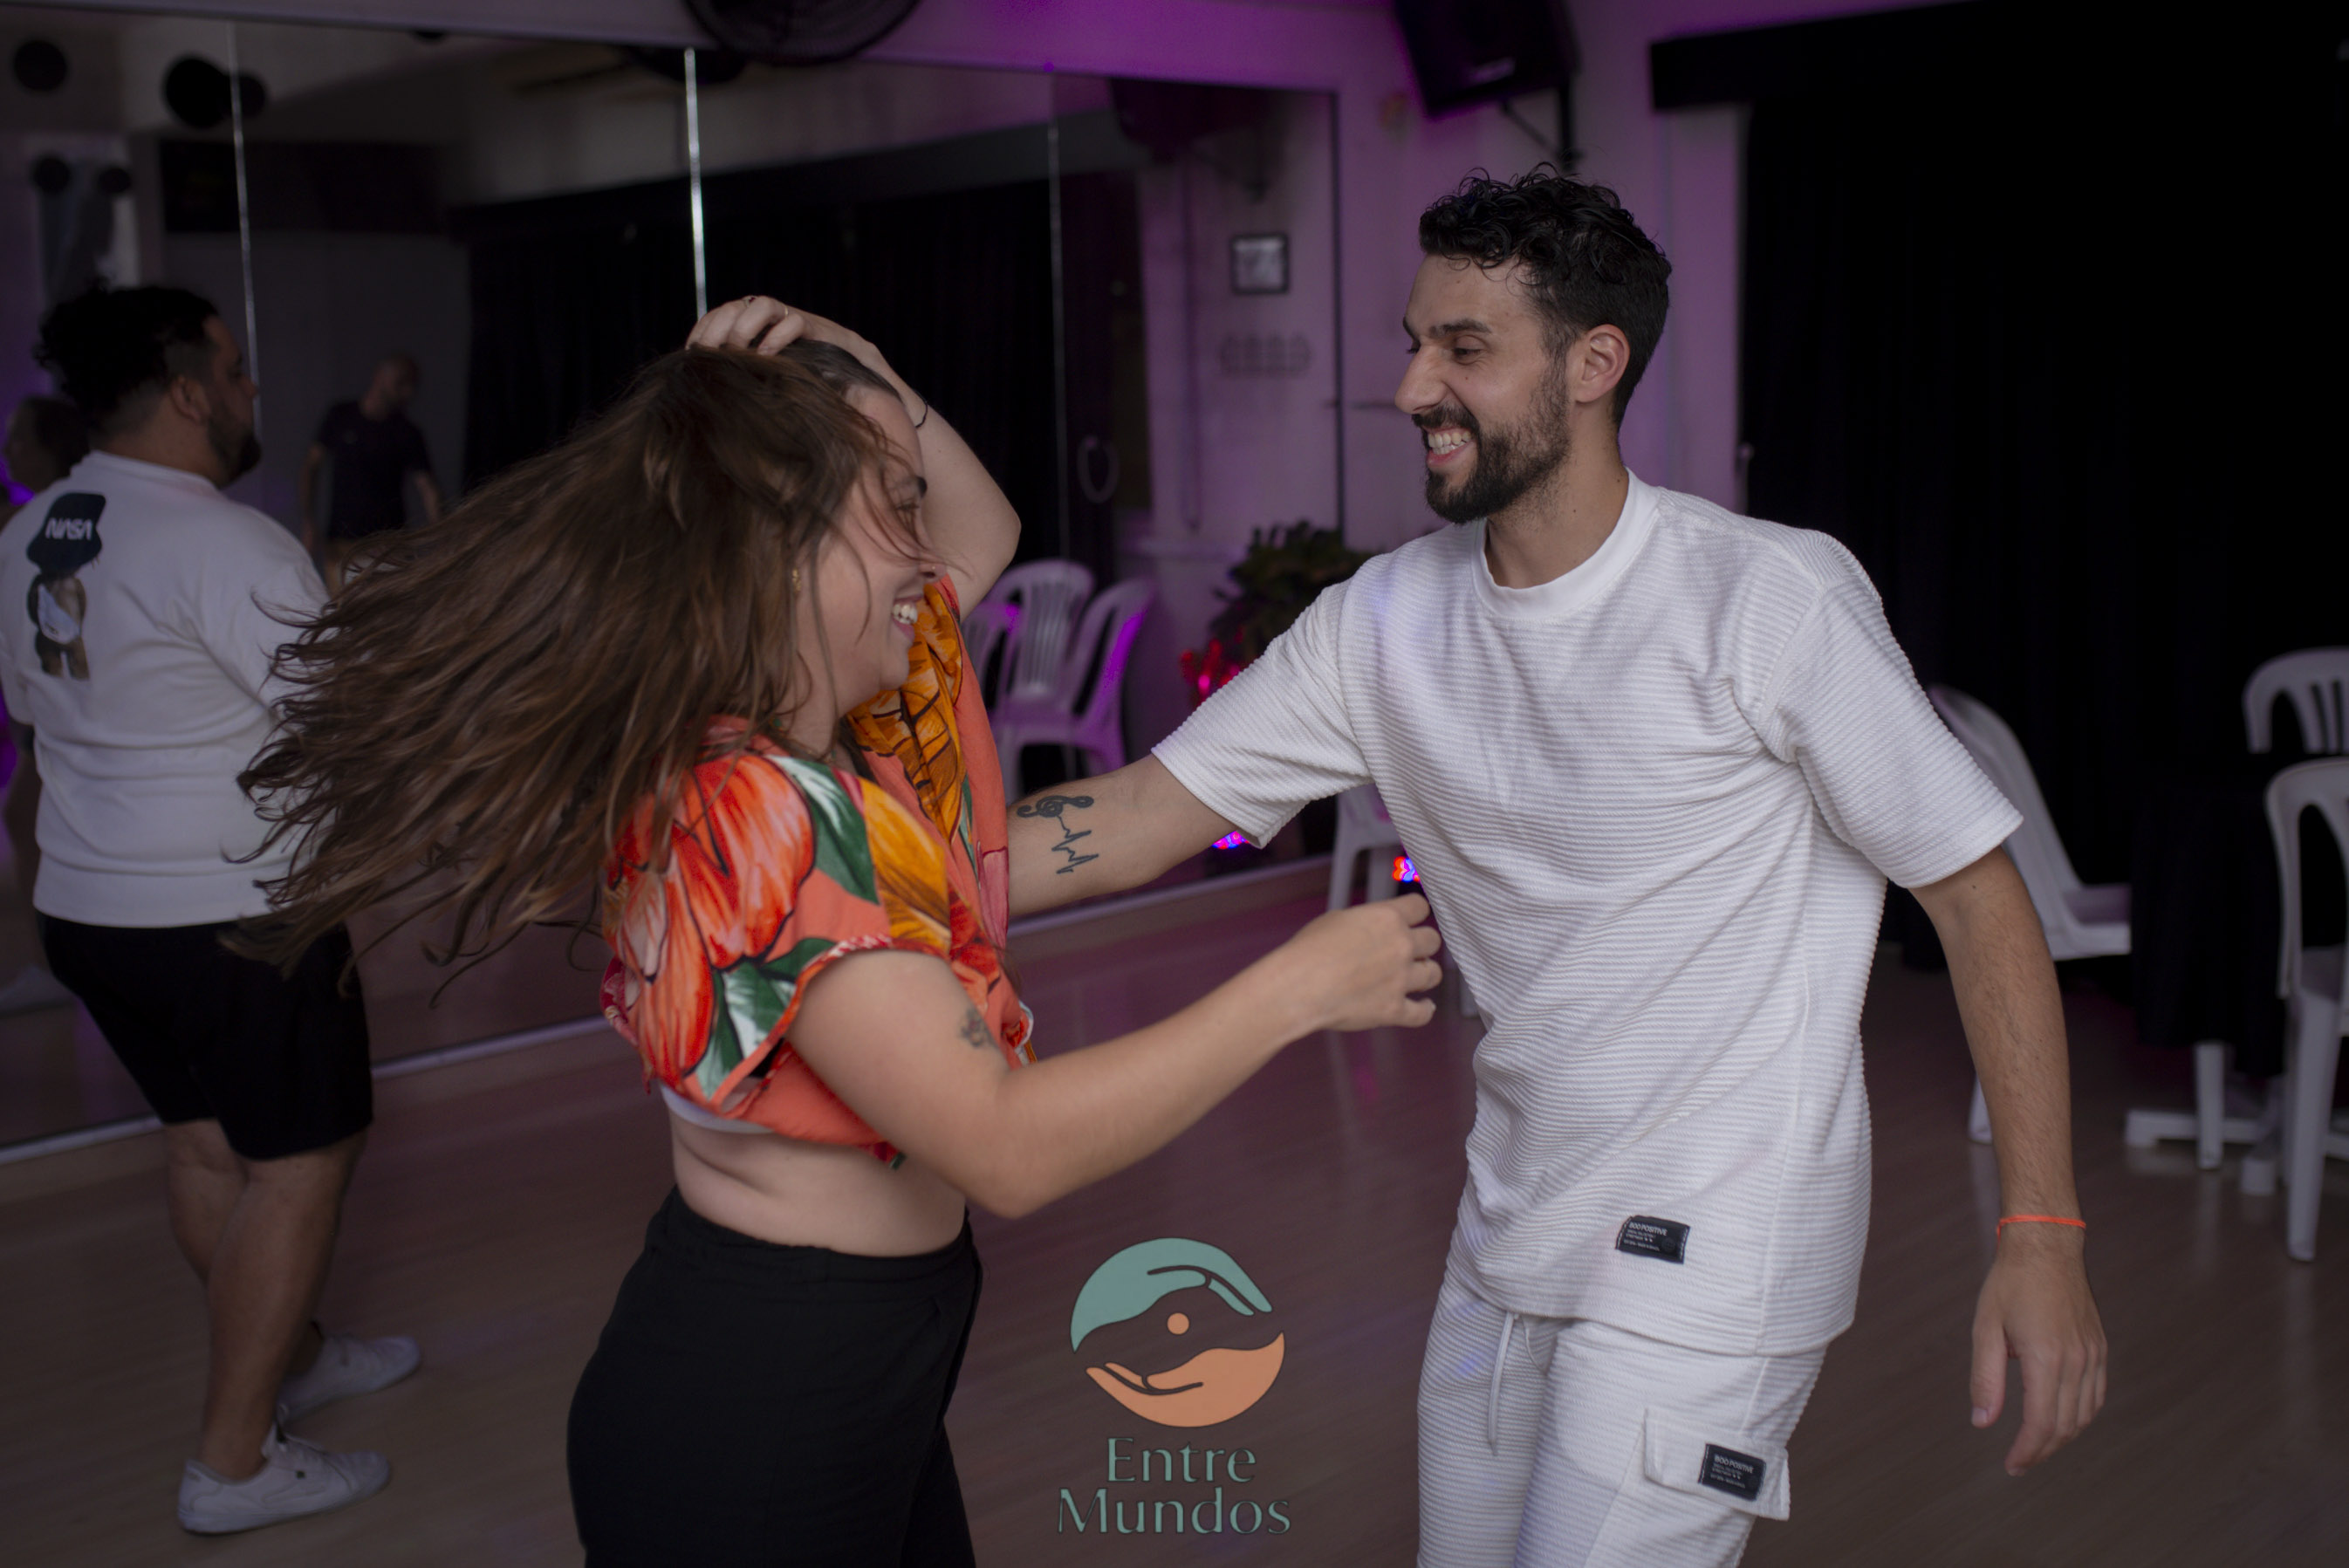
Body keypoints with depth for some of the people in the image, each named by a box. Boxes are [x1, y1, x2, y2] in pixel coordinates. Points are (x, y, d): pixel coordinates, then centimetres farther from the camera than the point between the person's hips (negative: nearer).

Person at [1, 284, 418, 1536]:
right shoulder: (226, 547, -20)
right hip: (236, 917, -9)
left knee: (205, 1140, 20)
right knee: (300, 1162, 2)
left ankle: (290, 1358, 37)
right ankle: (234, 1465, 6)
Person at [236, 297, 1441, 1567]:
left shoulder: (814, 730, 1)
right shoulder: (757, 809, -27)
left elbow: (984, 532, 18)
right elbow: (1011, 1150, -30)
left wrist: (852, 373, 0)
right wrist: (1298, 986, -22)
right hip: (759, 1425, -9)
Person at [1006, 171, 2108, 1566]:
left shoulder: (1772, 598, -16)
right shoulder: (1386, 622, -1)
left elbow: (1979, 891, -11)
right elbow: (1140, 818, -3)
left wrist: (2044, 1238, -14)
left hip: (1711, 1253, -6)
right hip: (1511, 1232, 6)